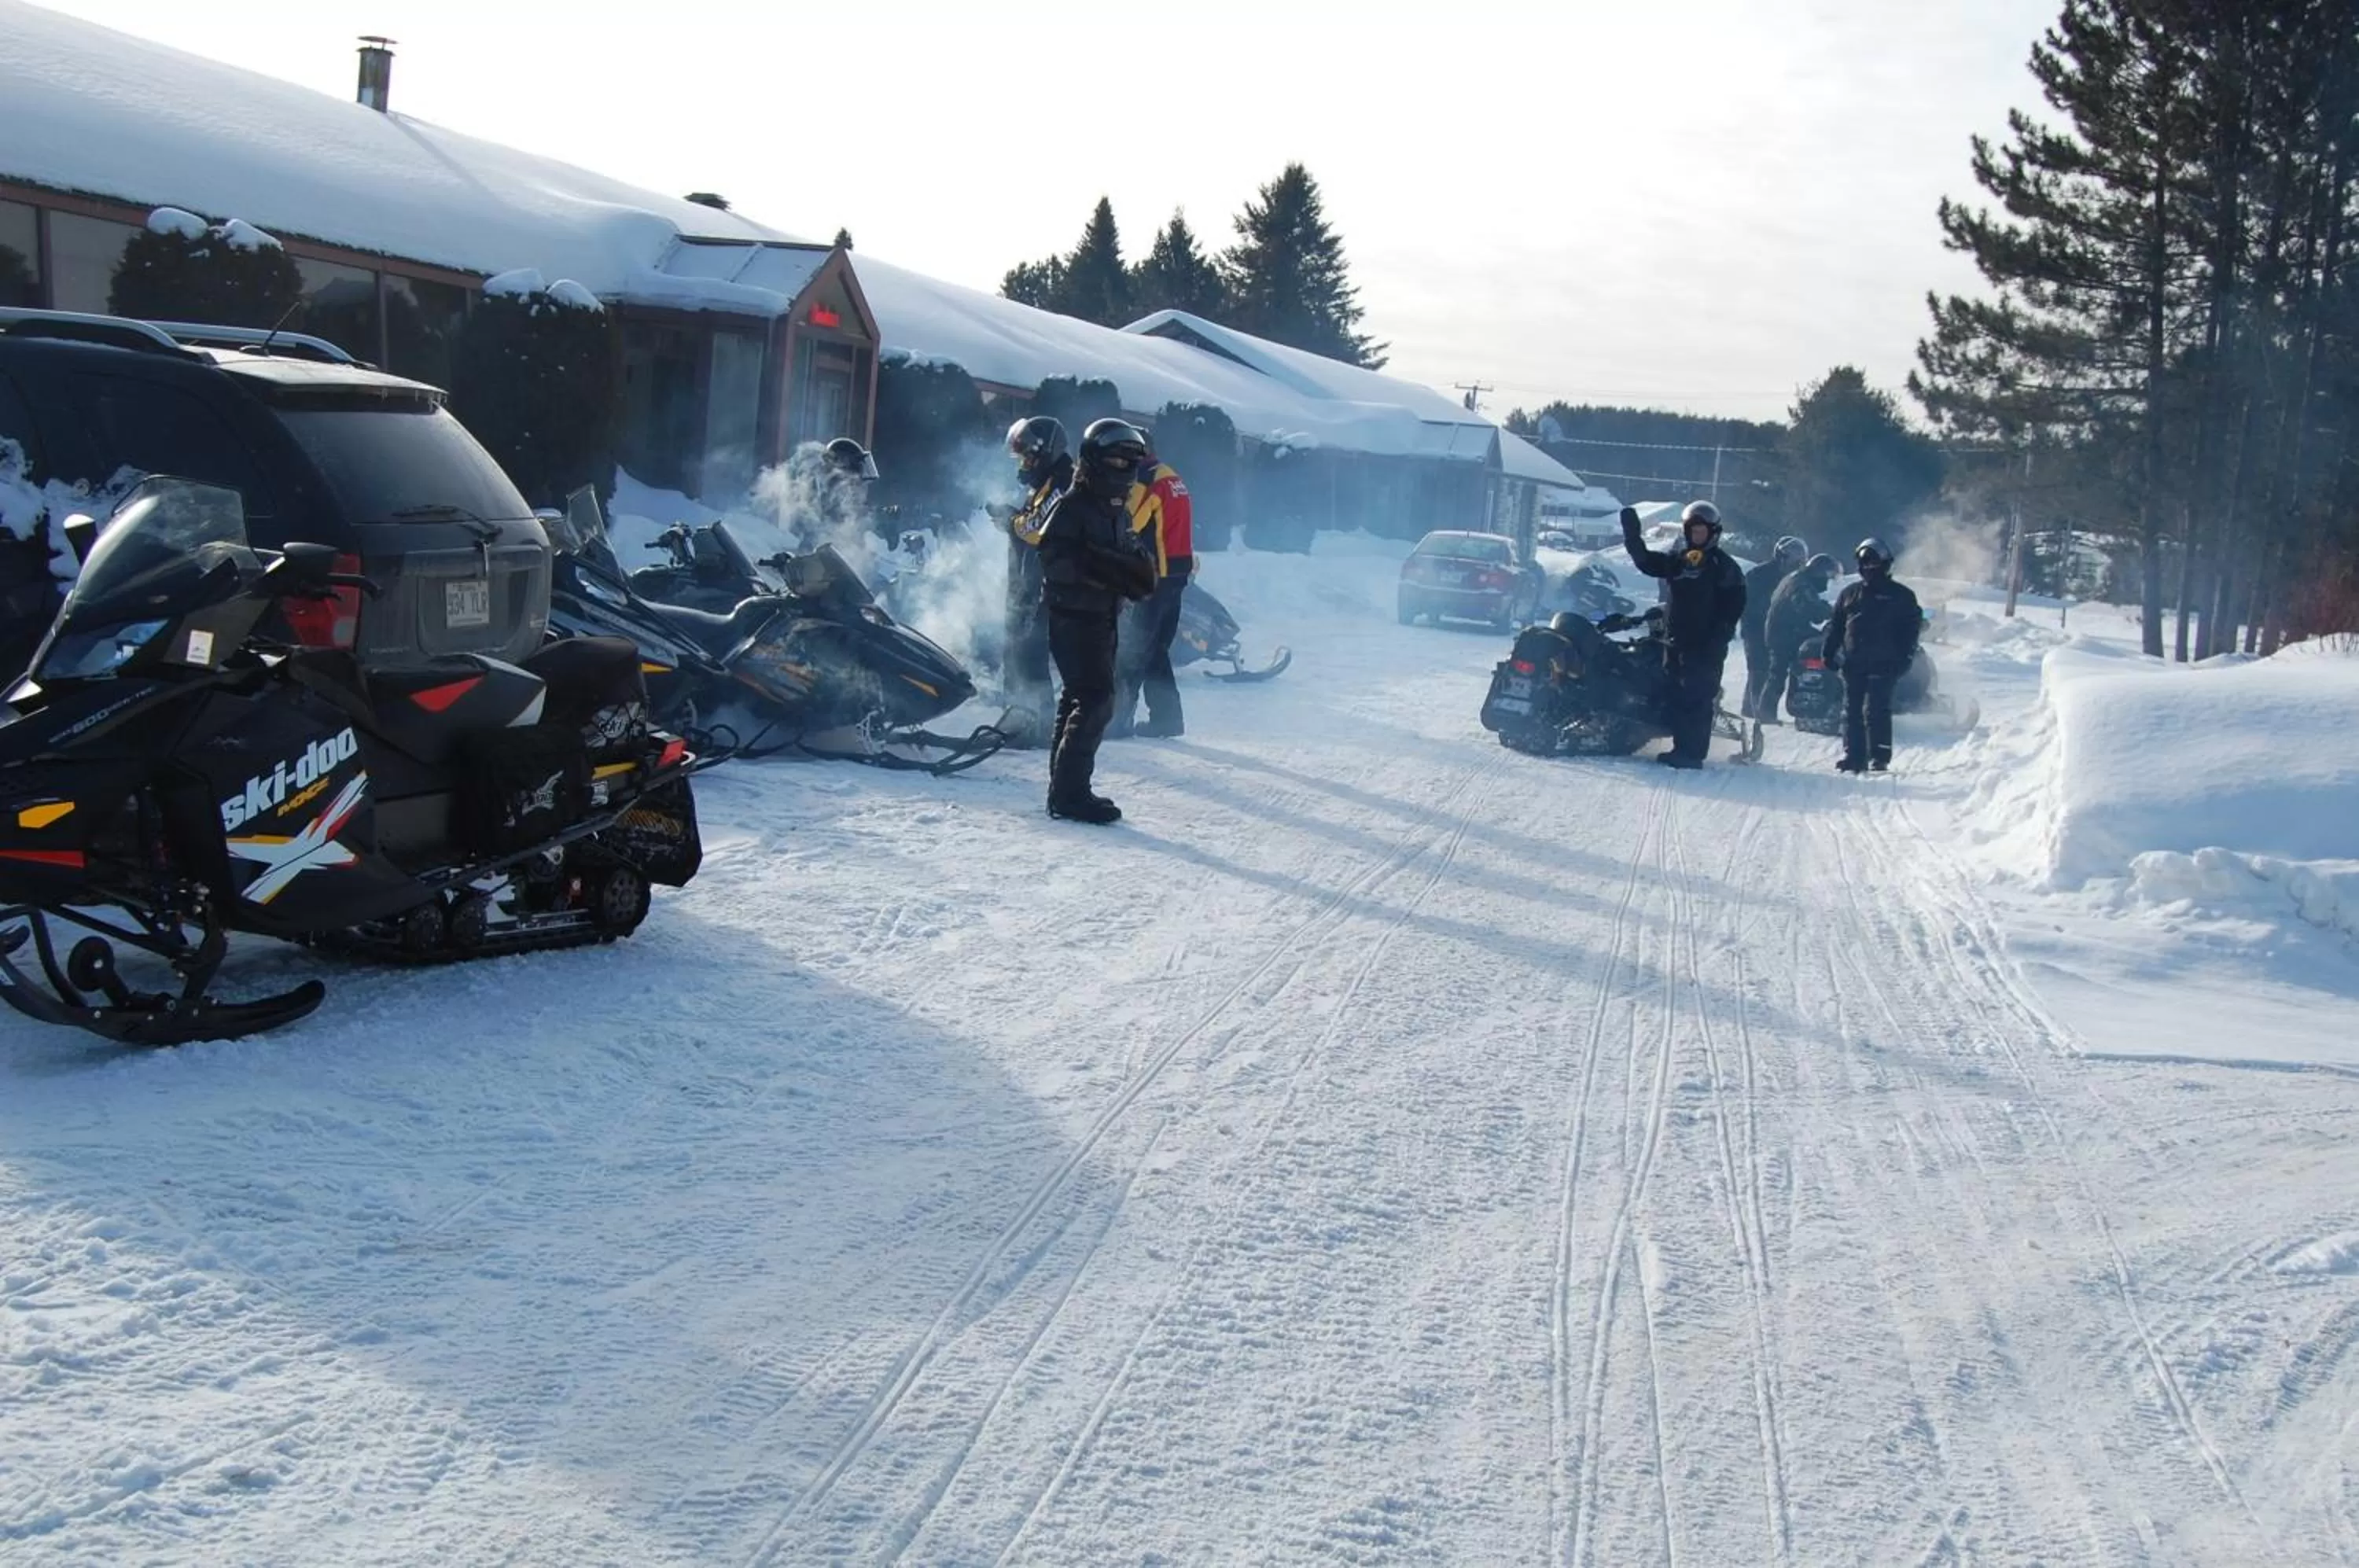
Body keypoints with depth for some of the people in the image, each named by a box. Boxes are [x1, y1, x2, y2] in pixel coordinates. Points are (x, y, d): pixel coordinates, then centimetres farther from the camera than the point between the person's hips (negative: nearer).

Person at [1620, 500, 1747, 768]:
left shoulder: (1724, 566, -2)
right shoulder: (1676, 560, 14)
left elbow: (1734, 607, -8)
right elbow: (1644, 560, 13)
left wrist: (1718, 639, -17)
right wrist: (1631, 533, -2)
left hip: (1707, 645, -6)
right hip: (1677, 641, 6)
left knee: (1698, 698, -10)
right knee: (1677, 696, 6)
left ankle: (1693, 752, -11)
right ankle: (1681, 748, 13)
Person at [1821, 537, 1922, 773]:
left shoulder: (1901, 596, 5)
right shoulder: (1849, 594, 16)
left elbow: (1911, 628, 1)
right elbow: (1835, 626, 17)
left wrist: (1903, 659, -9)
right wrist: (1829, 653, 7)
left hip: (1882, 665, -5)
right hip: (1853, 664, 5)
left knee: (1875, 711, -12)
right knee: (1852, 712, 4)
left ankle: (1879, 757, -9)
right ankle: (1853, 756, 9)